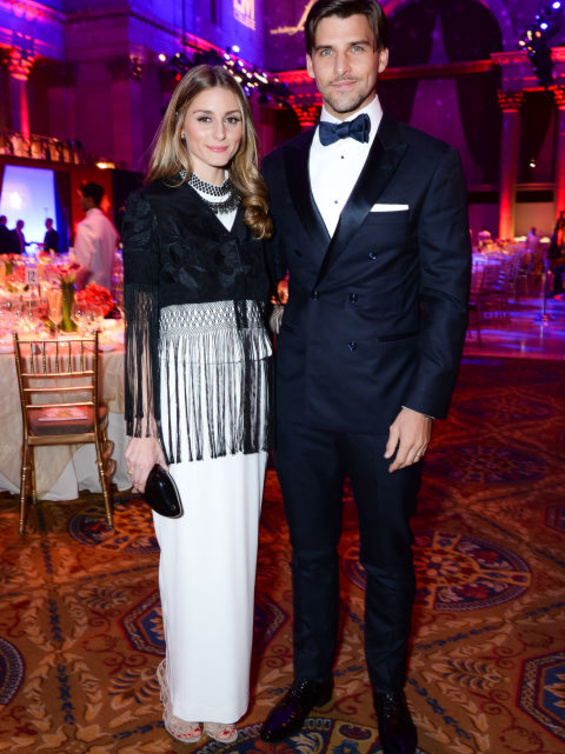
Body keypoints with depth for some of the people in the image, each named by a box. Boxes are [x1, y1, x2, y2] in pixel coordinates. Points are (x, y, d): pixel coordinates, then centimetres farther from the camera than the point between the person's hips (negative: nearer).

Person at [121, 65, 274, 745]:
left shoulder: (252, 207, 11)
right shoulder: (152, 205, -4)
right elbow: (139, 321, -8)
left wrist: (272, 401, 11)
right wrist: (143, 428, -11)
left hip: (246, 394, 5)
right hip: (184, 391, -5)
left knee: (236, 550, 11)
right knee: (191, 554, 4)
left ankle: (224, 690, 31)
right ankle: (187, 690, 27)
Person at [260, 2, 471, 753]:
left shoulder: (431, 163, -3)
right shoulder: (279, 167, 7)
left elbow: (448, 293, -5)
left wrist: (425, 404, -11)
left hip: (385, 401, -2)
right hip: (300, 396, 3)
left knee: (387, 556, 14)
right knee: (310, 548, 18)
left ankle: (389, 691, 38)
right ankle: (311, 676, 41)